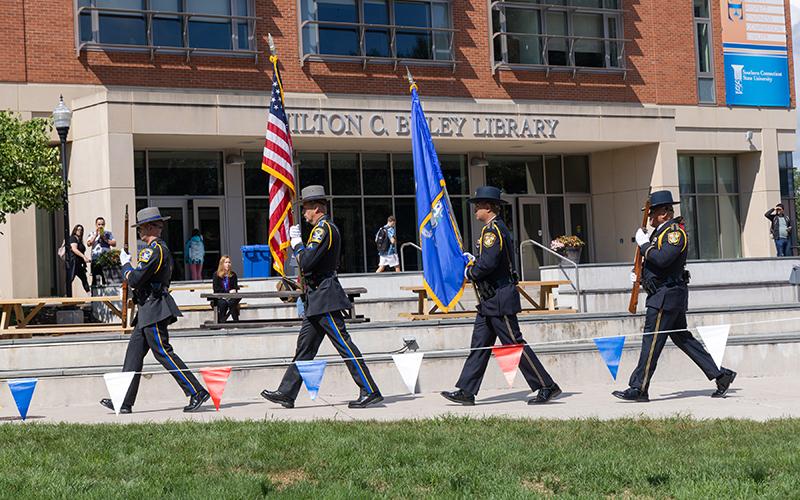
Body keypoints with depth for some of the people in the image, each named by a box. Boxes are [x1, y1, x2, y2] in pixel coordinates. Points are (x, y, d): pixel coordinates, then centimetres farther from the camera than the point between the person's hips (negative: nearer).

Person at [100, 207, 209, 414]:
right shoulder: (163, 248, 17)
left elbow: (134, 280, -20)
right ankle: (124, 401, 12)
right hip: (148, 311, 11)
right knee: (134, 352, 10)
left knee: (163, 352, -9)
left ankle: (197, 392, -8)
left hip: (154, 311, -11)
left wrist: (126, 263, -2)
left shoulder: (153, 250, -16)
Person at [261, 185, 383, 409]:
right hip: (317, 299, 11)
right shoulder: (328, 228, 18)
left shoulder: (323, 228, -14)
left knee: (344, 344, -9)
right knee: (305, 346, 11)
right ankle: (286, 393, 15)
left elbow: (307, 262, -22)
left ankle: (370, 392, -6)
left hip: (325, 298, -11)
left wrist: (297, 242, -8)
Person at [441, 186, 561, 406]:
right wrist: (474, 259, 13)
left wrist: (470, 272, -9)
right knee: (479, 344, 9)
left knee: (515, 344, -6)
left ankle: (547, 387, -1)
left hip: (499, 299, -11)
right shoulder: (497, 229, 17)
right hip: (490, 300, 11)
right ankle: (466, 391, 12)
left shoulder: (493, 230, -16)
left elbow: (488, 263, -26)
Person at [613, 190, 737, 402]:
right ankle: (721, 375, 16)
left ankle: (639, 388, -6)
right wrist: (638, 273, 10)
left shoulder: (675, 232, -13)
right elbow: (654, 261, 27)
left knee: (651, 341, -8)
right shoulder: (660, 232, 18)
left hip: (666, 296, -10)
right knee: (683, 338, 13)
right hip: (666, 295, 10)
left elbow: (662, 259, -27)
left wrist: (644, 244, -14)